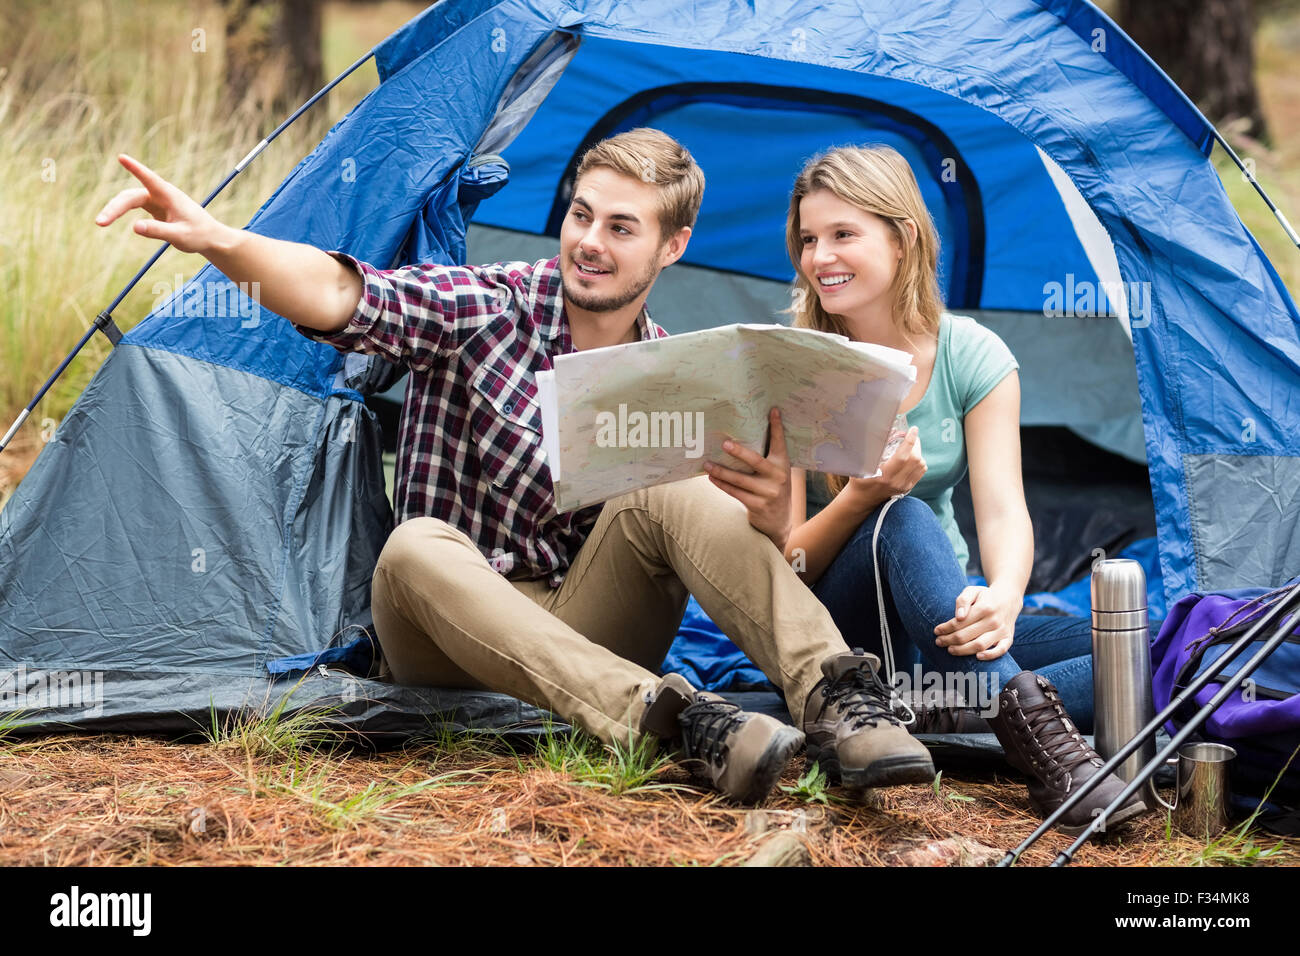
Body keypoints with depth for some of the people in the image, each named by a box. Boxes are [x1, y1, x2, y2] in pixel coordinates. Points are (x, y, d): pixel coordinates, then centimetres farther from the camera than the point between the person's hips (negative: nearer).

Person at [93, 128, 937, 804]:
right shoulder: (482, 310, -8)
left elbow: (713, 530, 1)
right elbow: (341, 298, -27)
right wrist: (218, 240, -46)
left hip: (586, 631, 1)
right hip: (452, 637, -1)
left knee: (665, 493, -25)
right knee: (419, 547, -36)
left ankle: (836, 697, -37)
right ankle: (672, 720, -47)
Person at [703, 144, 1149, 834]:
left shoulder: (973, 356, -5)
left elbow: (1002, 508, -17)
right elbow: (789, 564, -15)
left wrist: (1002, 598, -41)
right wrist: (861, 497, -37)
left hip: (937, 623, 3)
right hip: (826, 633, -3)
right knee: (903, 524, -37)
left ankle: (944, 703, -36)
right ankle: (1029, 726, -52)